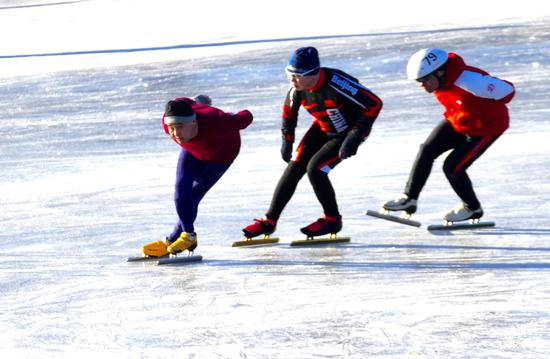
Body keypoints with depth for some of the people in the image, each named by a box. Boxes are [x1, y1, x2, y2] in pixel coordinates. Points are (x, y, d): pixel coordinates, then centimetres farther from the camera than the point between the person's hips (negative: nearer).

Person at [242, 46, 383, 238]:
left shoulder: (335, 84, -37)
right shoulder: (298, 88, -16)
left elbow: (374, 103, -34)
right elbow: (289, 108, 8)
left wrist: (355, 137, -32)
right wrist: (287, 140, 9)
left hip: (347, 133, -6)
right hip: (322, 128, 6)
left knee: (315, 169, -18)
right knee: (294, 168, -3)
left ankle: (332, 220, 2)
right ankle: (269, 221, 7)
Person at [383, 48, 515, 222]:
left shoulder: (467, 82, -38)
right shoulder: (440, 79, -12)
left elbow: (507, 90, -31)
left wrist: (488, 108, -15)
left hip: (486, 127, -8)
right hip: (457, 121, 8)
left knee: (453, 167, -9)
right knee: (427, 150, -3)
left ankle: (473, 208, 16)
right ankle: (409, 198, 6)